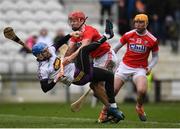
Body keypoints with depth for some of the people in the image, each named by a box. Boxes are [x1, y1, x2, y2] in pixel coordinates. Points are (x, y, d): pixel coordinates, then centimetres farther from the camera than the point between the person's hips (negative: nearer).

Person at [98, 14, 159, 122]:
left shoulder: (152, 40, -4)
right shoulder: (128, 35, -1)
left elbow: (155, 56, 8)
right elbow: (116, 49, 11)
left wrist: (150, 67, -8)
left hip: (140, 69, -2)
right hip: (125, 66, 2)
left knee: (142, 91, -27)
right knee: (113, 91, -9)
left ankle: (139, 107, 7)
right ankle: (105, 112, 15)